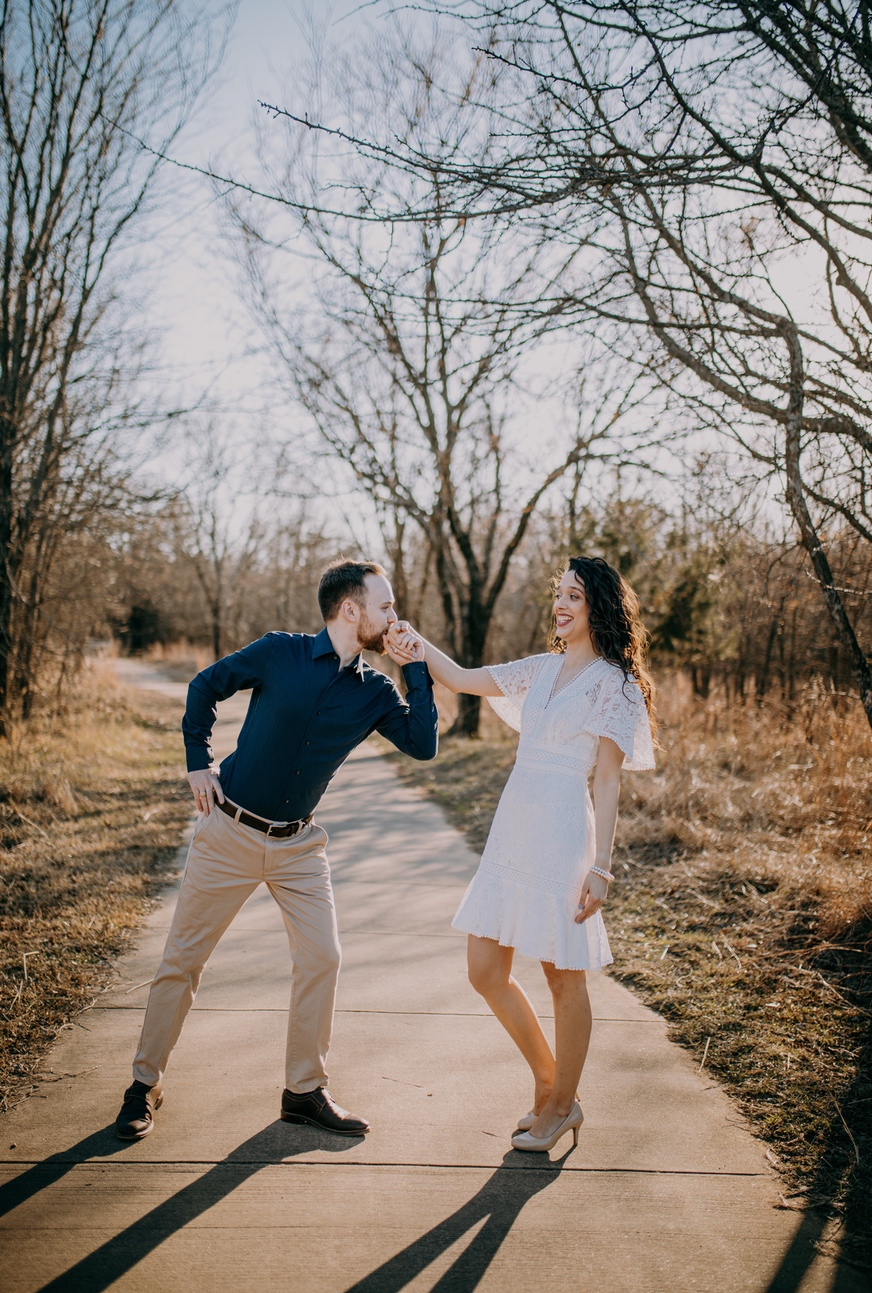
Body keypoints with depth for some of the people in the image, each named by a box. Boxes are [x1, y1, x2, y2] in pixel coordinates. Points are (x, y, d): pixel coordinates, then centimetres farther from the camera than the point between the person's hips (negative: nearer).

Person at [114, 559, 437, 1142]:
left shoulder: (374, 690, -1)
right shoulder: (281, 653, -11)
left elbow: (423, 744, -10)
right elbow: (205, 687, 1)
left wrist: (415, 666, -12)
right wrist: (199, 763, -2)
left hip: (299, 843, 4)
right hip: (230, 831, -3)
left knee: (322, 958, -1)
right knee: (183, 958, 4)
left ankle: (305, 1090, 16)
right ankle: (146, 1084, 20)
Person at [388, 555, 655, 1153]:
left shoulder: (612, 681, -5)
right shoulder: (542, 669, 14)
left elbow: (608, 779, -8)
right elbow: (464, 680, 18)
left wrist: (600, 867, -13)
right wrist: (419, 644, -1)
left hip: (563, 834, -7)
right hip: (512, 830, 7)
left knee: (564, 977, 6)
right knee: (486, 972, 9)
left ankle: (561, 1105, 25)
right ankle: (551, 1087, 27)